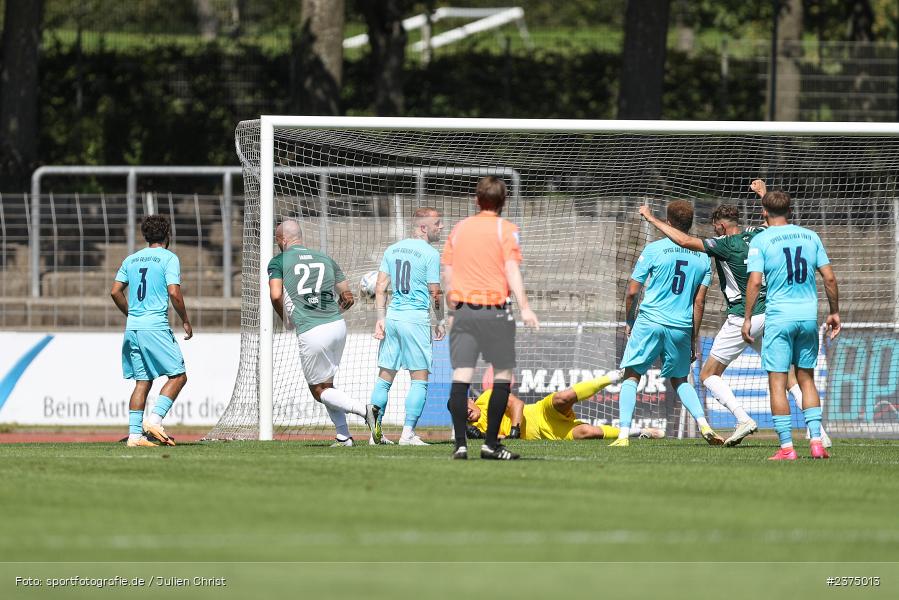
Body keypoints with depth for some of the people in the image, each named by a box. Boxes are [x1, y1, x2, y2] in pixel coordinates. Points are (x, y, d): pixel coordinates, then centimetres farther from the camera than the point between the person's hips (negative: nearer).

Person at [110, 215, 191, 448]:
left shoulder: (131, 260, 13)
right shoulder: (168, 258, -4)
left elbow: (115, 291, 11)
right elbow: (174, 292, -13)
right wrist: (185, 321, -1)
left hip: (133, 327, 6)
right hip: (156, 326, -6)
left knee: (142, 381, 9)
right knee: (178, 375, 2)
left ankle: (135, 433, 2)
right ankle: (155, 419, -13)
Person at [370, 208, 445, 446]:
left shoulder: (392, 250, 11)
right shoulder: (430, 254, -8)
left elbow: (380, 288, 8)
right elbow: (435, 293, -7)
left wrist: (381, 318, 9)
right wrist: (441, 321, 5)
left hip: (392, 315, 6)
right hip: (416, 318, -6)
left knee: (385, 376, 10)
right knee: (419, 379, 0)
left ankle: (375, 432, 5)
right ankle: (407, 433, -7)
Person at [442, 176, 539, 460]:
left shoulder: (459, 228, 11)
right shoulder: (505, 229, -2)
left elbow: (447, 273, 14)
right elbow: (512, 269, -11)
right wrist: (524, 308, -15)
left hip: (464, 309, 3)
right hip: (495, 309, -3)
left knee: (461, 377, -2)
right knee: (502, 375, 8)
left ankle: (460, 443, -11)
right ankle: (491, 443, 5)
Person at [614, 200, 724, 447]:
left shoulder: (654, 249, -4)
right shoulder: (703, 257, 7)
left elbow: (632, 291, -2)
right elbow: (699, 302, 7)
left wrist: (629, 322, 15)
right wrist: (693, 340, 13)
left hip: (650, 322, -3)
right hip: (682, 327, 3)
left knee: (631, 376, 5)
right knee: (680, 380, 21)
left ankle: (624, 434, -7)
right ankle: (704, 425, 2)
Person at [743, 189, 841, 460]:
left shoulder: (760, 241, -3)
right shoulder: (810, 236, 8)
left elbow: (755, 282, -11)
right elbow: (829, 277, 6)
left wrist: (747, 318, -4)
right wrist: (834, 312, 15)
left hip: (778, 316, -4)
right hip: (809, 315, 4)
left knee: (777, 382, 0)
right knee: (806, 379, 14)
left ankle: (786, 446, -5)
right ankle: (816, 440, 4)